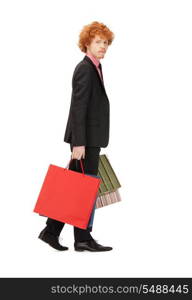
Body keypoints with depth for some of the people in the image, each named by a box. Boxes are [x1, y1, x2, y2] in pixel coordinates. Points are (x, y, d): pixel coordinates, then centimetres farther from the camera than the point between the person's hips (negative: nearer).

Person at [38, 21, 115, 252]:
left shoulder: (95, 68, 16)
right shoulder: (85, 69, -13)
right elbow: (78, 108, -19)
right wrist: (79, 144, -23)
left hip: (91, 137, 9)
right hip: (86, 138, -9)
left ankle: (51, 230, 18)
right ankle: (83, 239, 8)